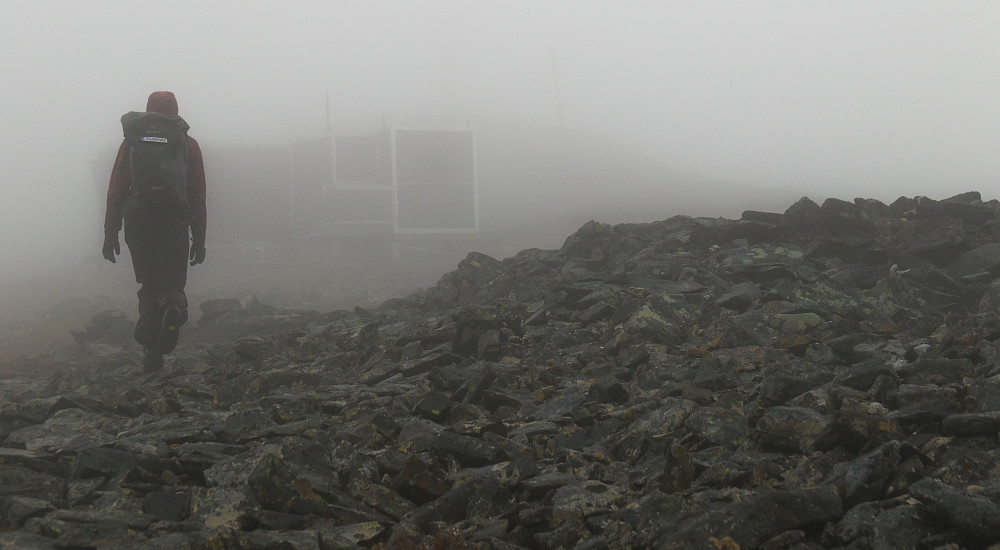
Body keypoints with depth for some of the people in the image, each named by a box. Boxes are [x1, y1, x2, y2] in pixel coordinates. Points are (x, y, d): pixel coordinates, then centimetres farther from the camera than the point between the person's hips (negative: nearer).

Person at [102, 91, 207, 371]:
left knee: (148, 286, 14)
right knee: (171, 286, 5)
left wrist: (110, 233, 8)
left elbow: (116, 191, 5)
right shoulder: (188, 145, 8)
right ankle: (173, 308, -31)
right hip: (175, 224, -1)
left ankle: (151, 351, 8)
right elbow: (198, 196, 6)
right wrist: (199, 239, 9)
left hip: (138, 222, 1)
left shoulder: (132, 143, 9)